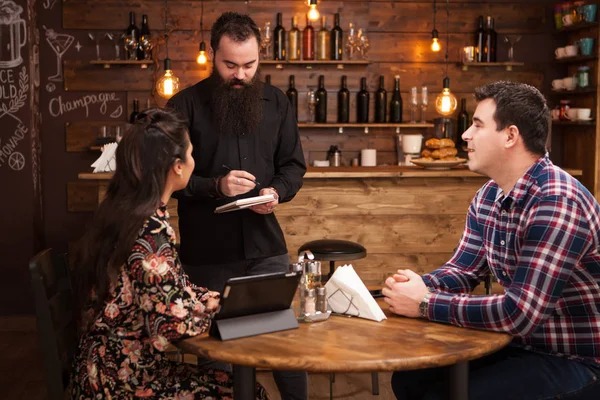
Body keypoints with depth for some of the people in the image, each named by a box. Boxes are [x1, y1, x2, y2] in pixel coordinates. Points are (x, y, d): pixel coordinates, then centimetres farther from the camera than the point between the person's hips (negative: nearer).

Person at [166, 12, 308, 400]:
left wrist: (277, 191, -10)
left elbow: (294, 164, 11)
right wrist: (215, 186, -19)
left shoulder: (277, 102, 6)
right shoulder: (186, 105, -4)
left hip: (266, 245, 3)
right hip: (207, 252, -2)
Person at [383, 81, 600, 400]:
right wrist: (419, 286, -14)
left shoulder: (557, 204, -27)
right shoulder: (488, 196, 3)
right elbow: (462, 269, 8)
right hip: (518, 344, 8)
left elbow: (519, 313, -31)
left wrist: (427, 304, -24)